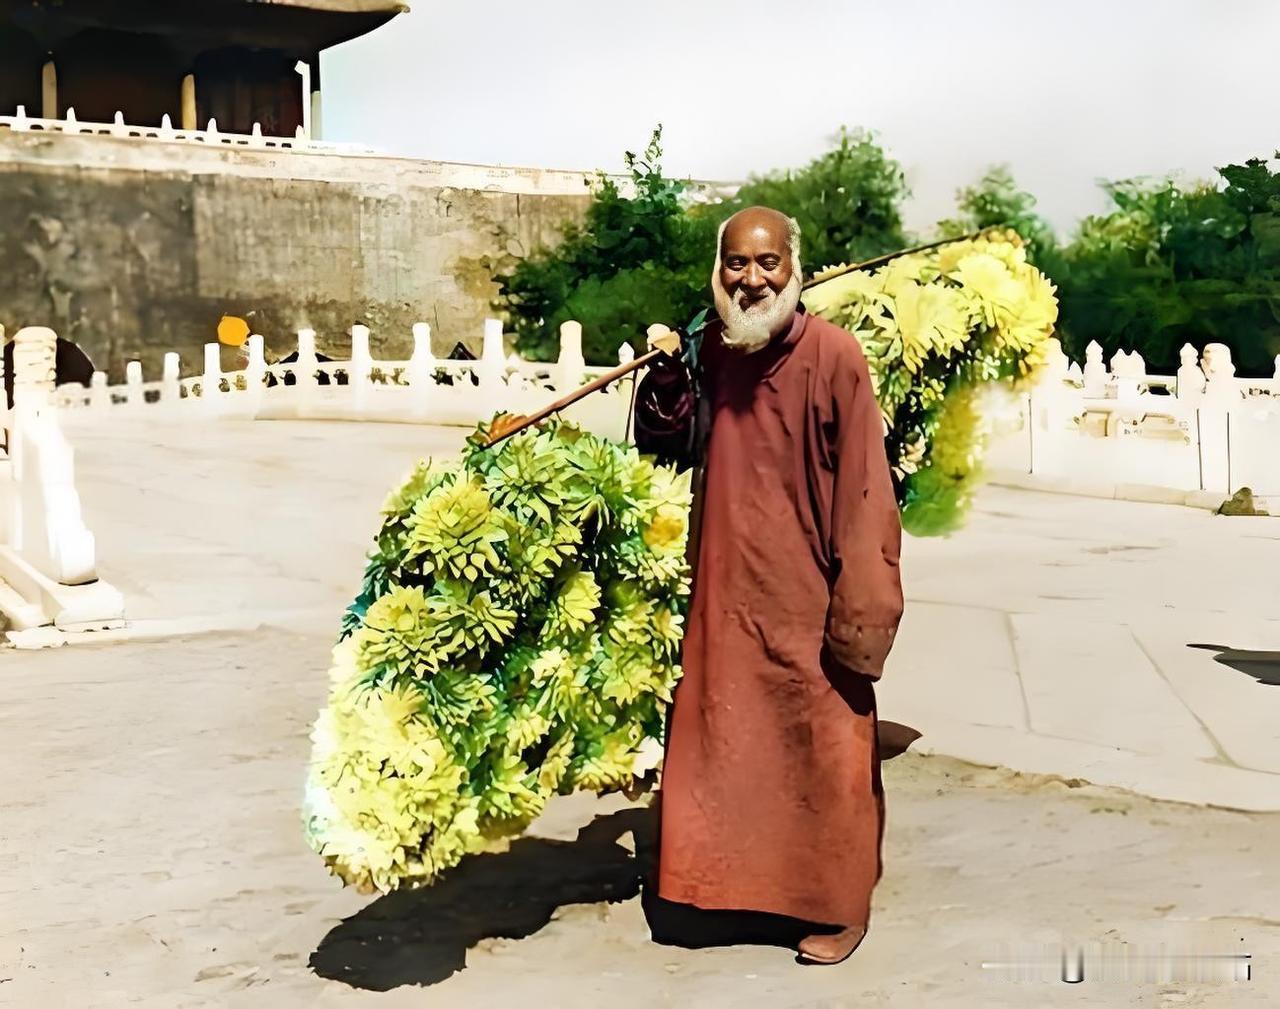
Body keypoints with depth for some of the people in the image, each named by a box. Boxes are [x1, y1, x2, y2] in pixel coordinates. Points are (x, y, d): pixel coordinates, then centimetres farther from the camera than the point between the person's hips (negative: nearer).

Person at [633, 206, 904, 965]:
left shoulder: (833, 356, -15)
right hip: (727, 591, 6)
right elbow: (673, 449, 10)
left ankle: (841, 907, 24)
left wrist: (857, 610, -18)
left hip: (806, 602, -6)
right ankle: (744, 884, 35)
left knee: (824, 756, 7)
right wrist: (668, 377, -8)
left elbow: (863, 493, -16)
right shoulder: (713, 349, 4)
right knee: (725, 745, 16)